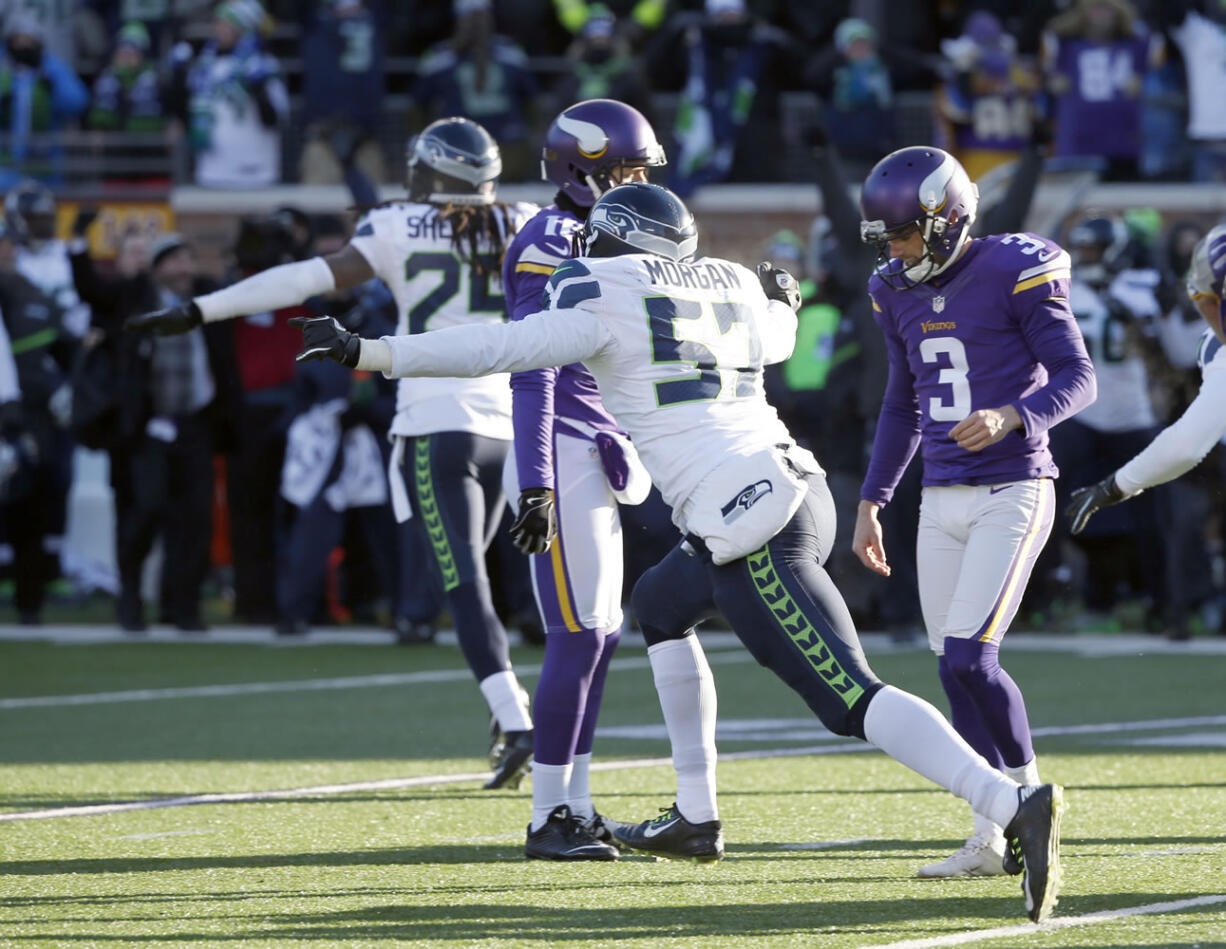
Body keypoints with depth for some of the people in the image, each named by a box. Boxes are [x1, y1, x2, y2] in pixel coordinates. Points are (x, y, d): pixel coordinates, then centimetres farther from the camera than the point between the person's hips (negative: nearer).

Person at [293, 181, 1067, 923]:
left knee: (853, 700, -13)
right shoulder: (729, 287, 18)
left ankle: (1016, 806, -28)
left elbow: (500, 351, -8)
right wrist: (781, 302, 63)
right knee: (662, 606, 31)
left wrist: (365, 354, -3)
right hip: (797, 487, 9)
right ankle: (696, 818, 33)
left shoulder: (603, 299, -2)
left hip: (753, 526, -9)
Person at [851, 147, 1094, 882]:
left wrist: (1011, 418, -28)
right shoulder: (900, 294, 10)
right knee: (957, 669, 4)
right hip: (944, 502, 7)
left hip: (1013, 494, -7)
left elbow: (1078, 379, -11)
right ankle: (991, 840, 10)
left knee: (968, 660, -15)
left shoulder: (1014, 275, -11)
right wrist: (871, 504, 18)